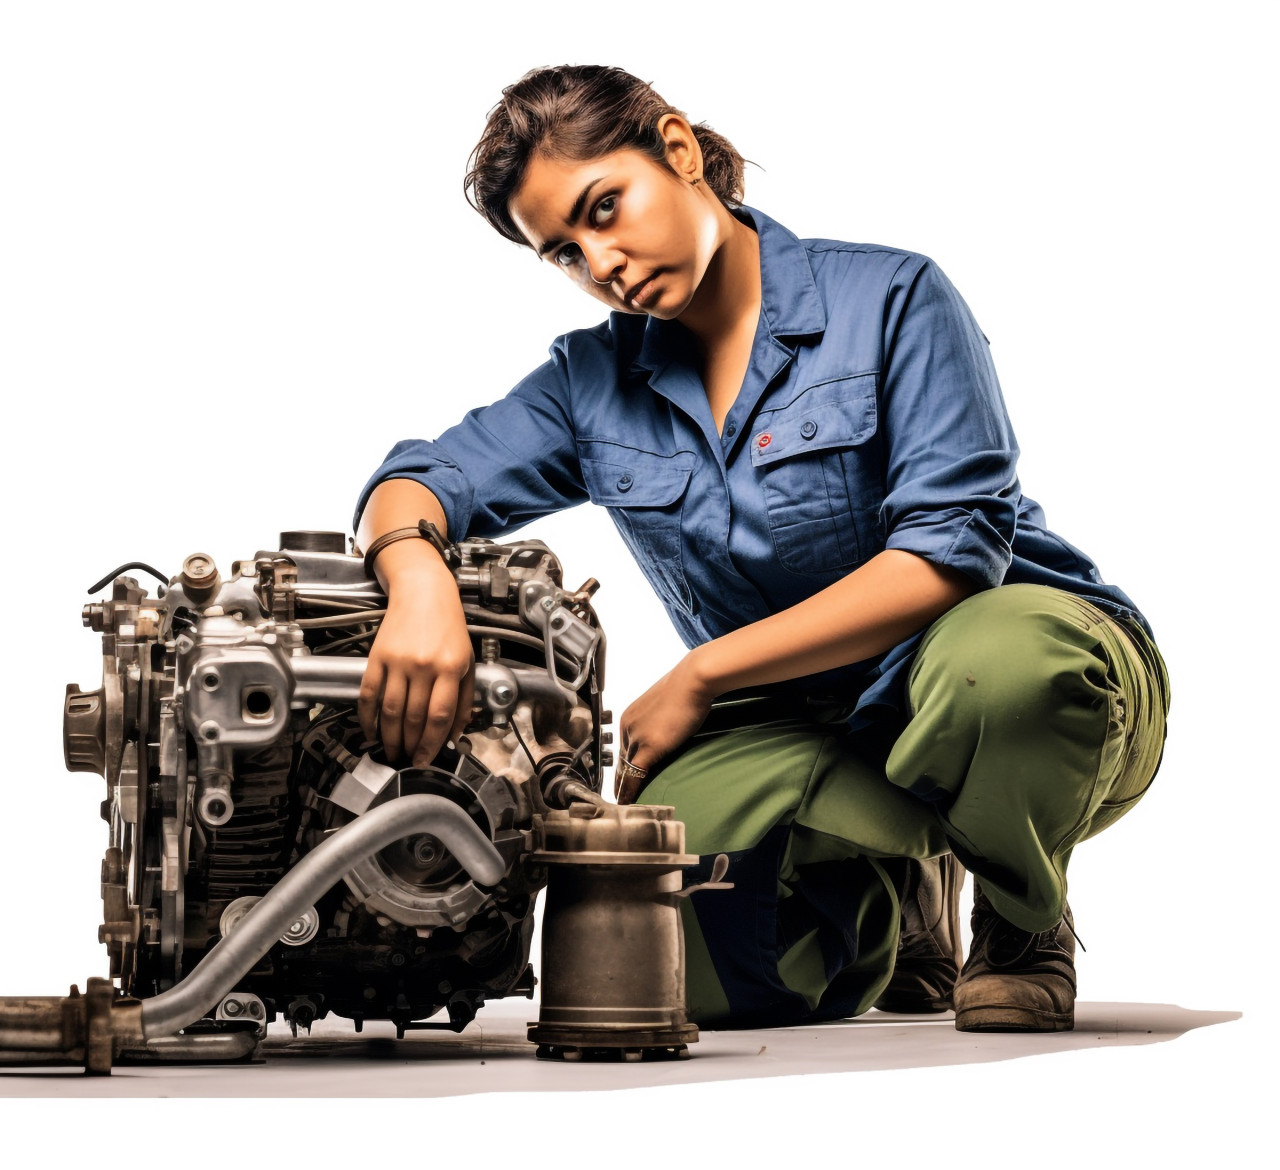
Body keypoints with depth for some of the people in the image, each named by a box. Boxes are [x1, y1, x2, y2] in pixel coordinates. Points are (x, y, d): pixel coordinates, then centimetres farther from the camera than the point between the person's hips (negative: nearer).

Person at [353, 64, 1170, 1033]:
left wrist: (699, 678, -18)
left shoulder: (892, 298, -7)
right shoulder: (592, 384, 7)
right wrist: (418, 580, -30)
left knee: (994, 662, -42)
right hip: (811, 729, 4)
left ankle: (1026, 921, -7)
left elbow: (950, 546, -16)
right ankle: (890, 904, 9)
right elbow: (419, 482, -2)